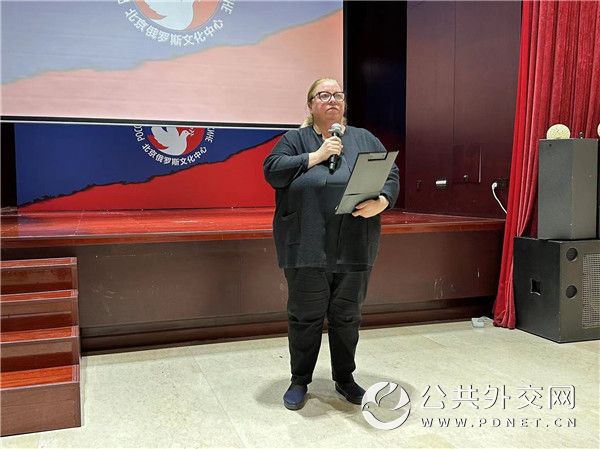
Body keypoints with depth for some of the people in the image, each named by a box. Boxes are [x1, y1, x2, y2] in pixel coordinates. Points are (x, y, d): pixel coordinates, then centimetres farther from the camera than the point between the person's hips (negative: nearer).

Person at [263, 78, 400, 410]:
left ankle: (345, 379, 30)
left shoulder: (365, 139, 13)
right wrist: (316, 156, -12)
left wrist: (381, 203, -12)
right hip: (307, 248, -2)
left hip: (354, 249, 2)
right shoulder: (295, 139, 7)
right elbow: (272, 170, -7)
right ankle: (299, 381, 25)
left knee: (347, 316, 12)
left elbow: (391, 174, 8)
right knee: (305, 317, 7)